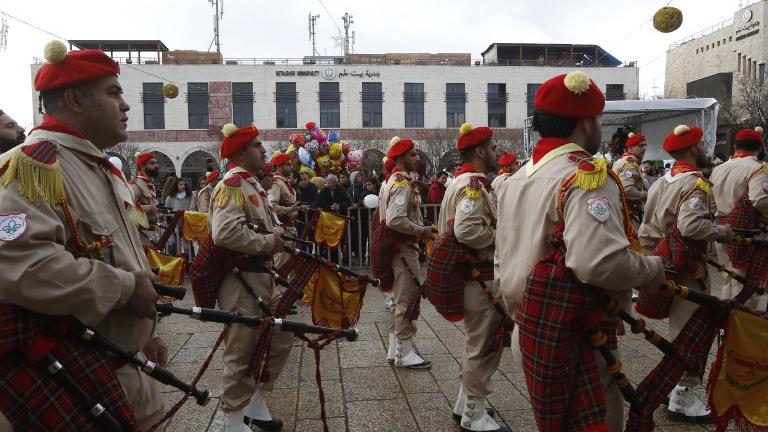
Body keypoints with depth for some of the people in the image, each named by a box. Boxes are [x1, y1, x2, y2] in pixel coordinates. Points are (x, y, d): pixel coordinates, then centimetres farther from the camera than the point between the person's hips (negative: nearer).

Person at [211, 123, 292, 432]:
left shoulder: (252, 184, 16)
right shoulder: (231, 185, -16)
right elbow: (225, 233, -31)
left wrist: (277, 233, 1)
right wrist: (269, 242, -19)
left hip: (261, 276, 10)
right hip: (240, 280, -10)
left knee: (281, 340, 18)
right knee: (243, 353, 1)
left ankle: (256, 404, 33)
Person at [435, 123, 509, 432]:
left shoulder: (462, 181, 15)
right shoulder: (474, 183, -18)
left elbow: (458, 226, 20)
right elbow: (467, 231, -32)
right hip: (481, 278, -11)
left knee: (478, 343, 21)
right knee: (484, 346, 1)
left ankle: (465, 405, 33)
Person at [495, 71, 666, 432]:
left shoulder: (515, 179, 10)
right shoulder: (587, 176, -18)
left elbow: (503, 263, 15)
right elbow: (600, 262, -31)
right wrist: (654, 269, -12)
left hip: (529, 333, 9)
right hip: (576, 339, -9)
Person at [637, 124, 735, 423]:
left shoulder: (661, 183, 12)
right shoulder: (695, 183, -15)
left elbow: (645, 231, 13)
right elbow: (690, 225, -31)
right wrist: (722, 232, -14)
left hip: (663, 264, 9)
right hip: (686, 270, -9)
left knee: (679, 329, 21)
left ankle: (675, 387, 33)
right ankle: (682, 400, 10)